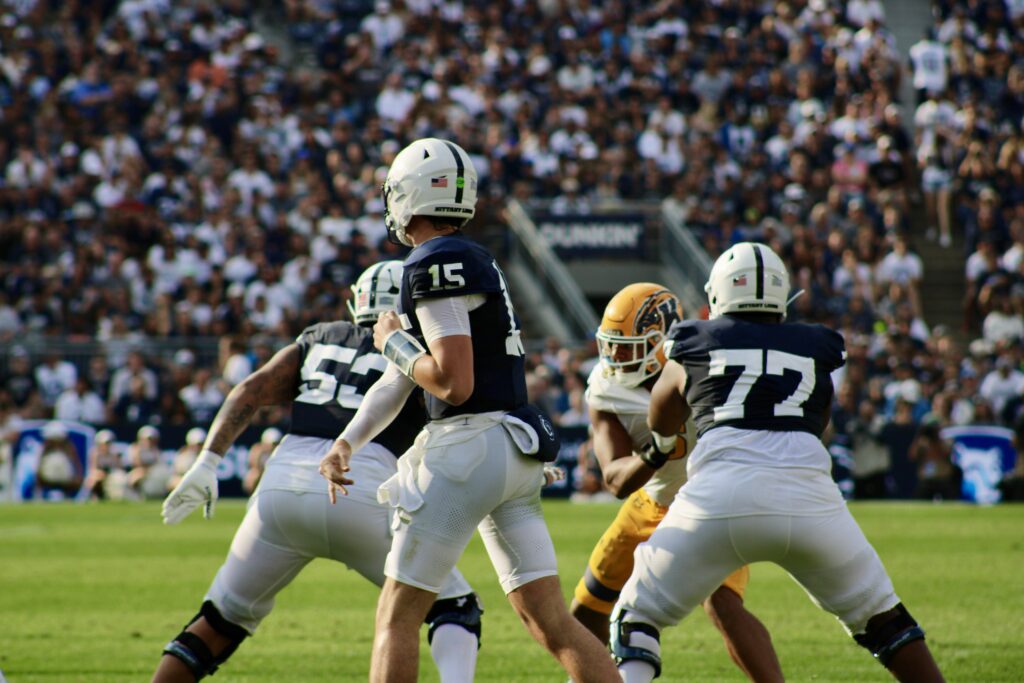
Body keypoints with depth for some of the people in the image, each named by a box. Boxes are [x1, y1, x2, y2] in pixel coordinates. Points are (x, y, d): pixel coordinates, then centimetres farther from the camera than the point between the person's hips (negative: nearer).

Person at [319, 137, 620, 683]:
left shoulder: (435, 264, -11)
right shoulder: (473, 260, 19)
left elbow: (454, 384, -18)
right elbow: (399, 377, 20)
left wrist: (393, 342, -3)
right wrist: (346, 442, 12)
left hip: (469, 449, -9)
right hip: (517, 452, 9)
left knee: (397, 615, 0)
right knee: (551, 622, 5)